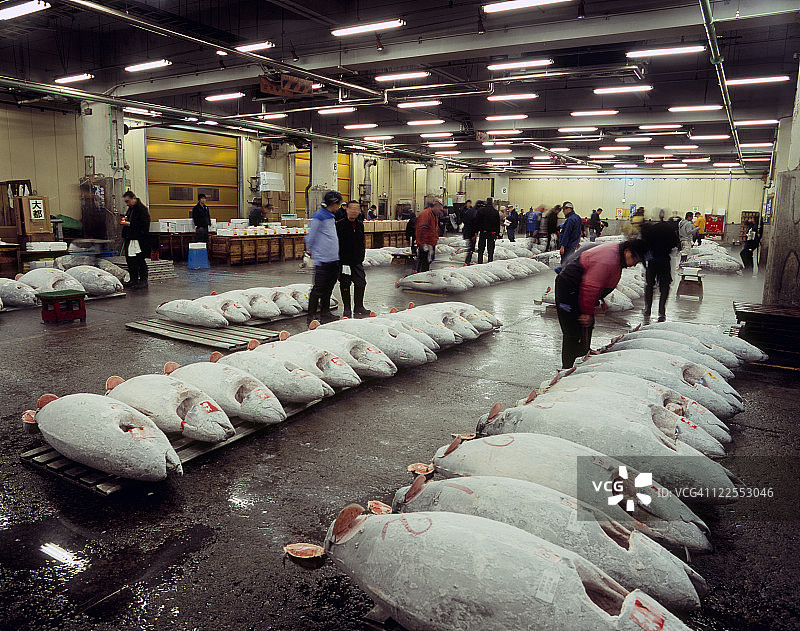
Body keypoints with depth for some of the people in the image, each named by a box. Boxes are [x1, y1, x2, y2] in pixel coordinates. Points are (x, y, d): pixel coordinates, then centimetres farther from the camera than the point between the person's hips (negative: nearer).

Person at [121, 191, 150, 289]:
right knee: (130, 260, 13)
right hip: (129, 239, 10)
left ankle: (143, 281, -1)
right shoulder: (131, 208, 18)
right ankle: (133, 280, 21)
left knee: (140, 261, -7)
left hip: (139, 240, -10)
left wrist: (129, 224, -19)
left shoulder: (142, 209, -13)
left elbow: (144, 224, -21)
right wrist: (125, 220, 11)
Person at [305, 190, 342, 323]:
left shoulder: (331, 217, 16)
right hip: (322, 260, -9)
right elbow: (310, 238, -10)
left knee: (329, 287, 14)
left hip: (333, 259, 9)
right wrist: (312, 254, -4)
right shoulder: (319, 217, -13)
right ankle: (311, 316, 2)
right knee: (319, 288, -6)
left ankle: (325, 312, 25)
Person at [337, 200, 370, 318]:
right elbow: (336, 244, -10)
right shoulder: (340, 225, -8)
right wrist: (339, 259, -14)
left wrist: (361, 257, 15)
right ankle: (346, 308, 15)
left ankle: (358, 306, 18)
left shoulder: (360, 225, 10)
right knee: (345, 284, 2)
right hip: (344, 261, -5)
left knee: (361, 283, 4)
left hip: (357, 261, 5)